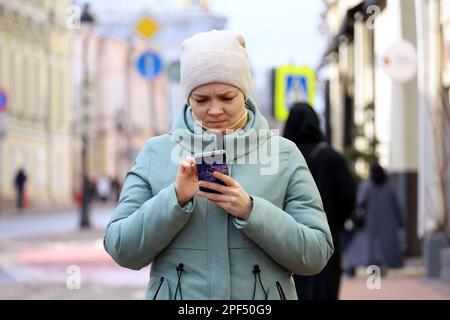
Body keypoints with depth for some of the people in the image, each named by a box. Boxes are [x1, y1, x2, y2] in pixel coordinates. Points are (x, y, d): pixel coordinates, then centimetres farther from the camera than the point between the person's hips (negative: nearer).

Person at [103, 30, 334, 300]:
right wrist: (176, 199, -17)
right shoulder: (156, 153, 1)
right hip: (175, 292, 0)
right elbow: (121, 250, -3)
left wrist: (250, 210, -18)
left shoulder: (284, 154, 0)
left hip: (264, 293, 0)